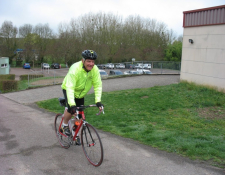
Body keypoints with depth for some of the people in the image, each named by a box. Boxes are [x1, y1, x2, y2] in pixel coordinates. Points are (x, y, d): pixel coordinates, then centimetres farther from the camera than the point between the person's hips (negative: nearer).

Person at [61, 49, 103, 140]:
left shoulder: (95, 69, -23)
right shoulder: (75, 69, -37)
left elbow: (98, 85, -23)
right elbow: (70, 87, -41)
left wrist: (98, 101, -34)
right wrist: (72, 104, -50)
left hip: (81, 93, 4)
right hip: (68, 89, -4)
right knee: (71, 109, -24)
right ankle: (65, 125, 5)